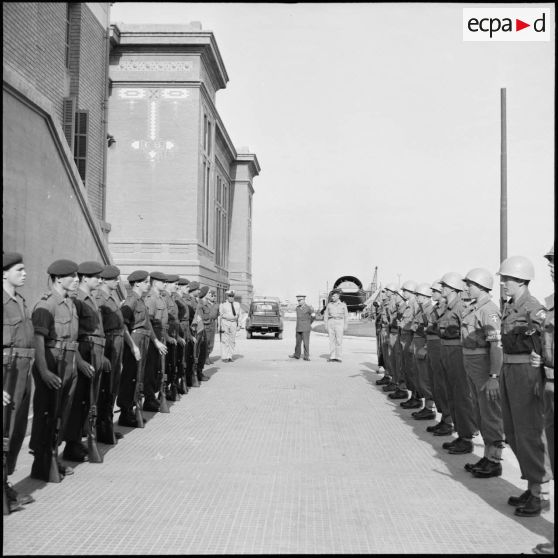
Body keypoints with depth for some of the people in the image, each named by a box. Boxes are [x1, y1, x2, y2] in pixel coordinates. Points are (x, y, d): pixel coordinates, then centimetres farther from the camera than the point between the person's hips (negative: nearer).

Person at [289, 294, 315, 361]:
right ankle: (296, 355, 23)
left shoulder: (309, 307, -8)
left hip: (306, 328, -5)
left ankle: (306, 356, 0)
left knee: (306, 342, -6)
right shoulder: (297, 308, 8)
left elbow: (313, 316, 6)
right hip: (298, 328, 5)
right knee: (298, 342, 12)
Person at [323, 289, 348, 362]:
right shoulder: (329, 305, 8)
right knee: (332, 340, 2)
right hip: (331, 322, 2)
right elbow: (326, 315, 10)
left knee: (339, 341, -5)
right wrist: (326, 325, 2)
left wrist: (346, 326, -2)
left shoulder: (343, 305, 4)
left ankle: (338, 357, -1)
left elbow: (346, 316, 5)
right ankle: (332, 357, 4)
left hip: (339, 323, -2)